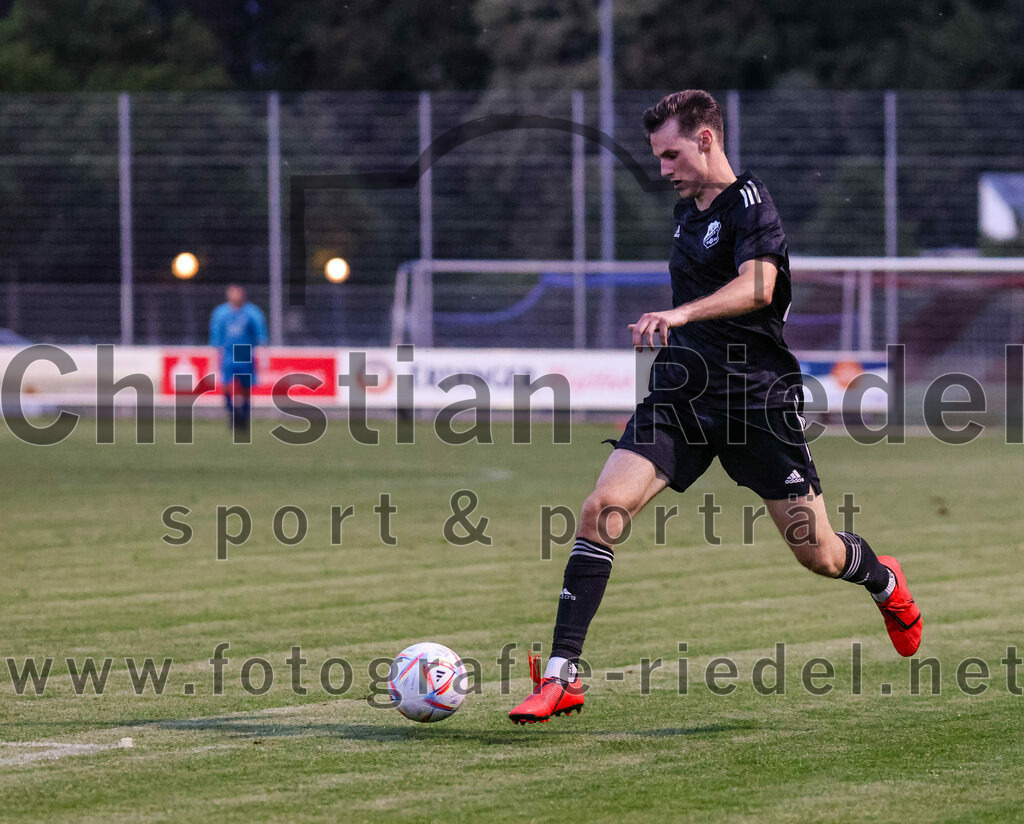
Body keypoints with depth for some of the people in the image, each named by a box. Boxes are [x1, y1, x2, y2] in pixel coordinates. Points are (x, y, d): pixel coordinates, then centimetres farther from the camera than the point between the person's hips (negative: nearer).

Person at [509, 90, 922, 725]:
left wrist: (679, 314, -43)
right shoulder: (688, 208, 14)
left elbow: (758, 286, -30)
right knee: (602, 510, -16)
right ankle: (562, 677, -17)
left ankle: (884, 582, 40)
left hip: (757, 398, -6)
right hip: (680, 395, 6)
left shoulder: (750, 202, -11)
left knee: (818, 554, 2)